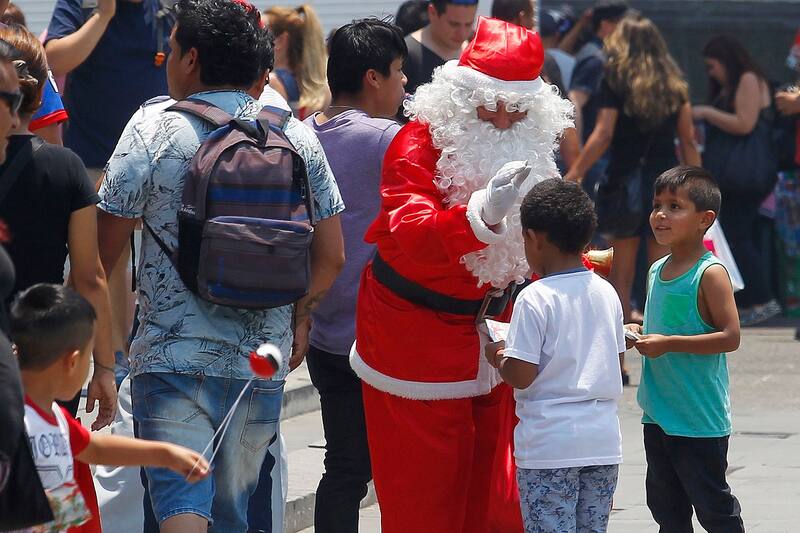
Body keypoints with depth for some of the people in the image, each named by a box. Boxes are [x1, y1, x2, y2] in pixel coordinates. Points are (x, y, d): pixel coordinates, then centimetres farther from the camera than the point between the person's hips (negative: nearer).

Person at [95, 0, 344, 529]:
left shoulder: (151, 135, -8)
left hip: (173, 357, -4)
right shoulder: (297, 138, 4)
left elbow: (104, 251, -5)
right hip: (264, 362, 4)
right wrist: (300, 316, 24)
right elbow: (331, 256, 7)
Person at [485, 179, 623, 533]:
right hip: (603, 440, 6)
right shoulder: (607, 294, 7)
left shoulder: (535, 299, -13)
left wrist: (498, 358, 5)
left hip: (549, 443, -6)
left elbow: (521, 375, -15)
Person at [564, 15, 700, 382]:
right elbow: (688, 140, 7)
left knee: (621, 274, 4)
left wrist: (574, 174, -6)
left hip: (626, 182, -2)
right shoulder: (674, 85, 8)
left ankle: (617, 361, 3)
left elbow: (603, 134, -10)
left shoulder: (615, 80, -2)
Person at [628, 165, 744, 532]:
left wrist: (669, 344, -23)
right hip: (659, 415, 8)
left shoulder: (710, 273, -15)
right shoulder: (657, 271, 9)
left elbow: (730, 337, -21)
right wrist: (640, 334, 1)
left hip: (700, 419, -8)